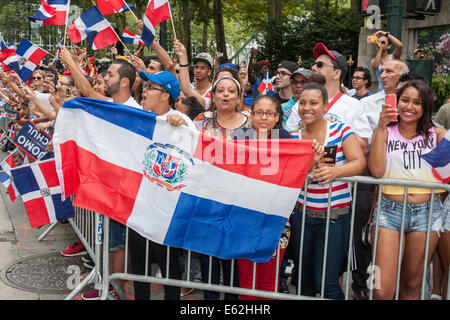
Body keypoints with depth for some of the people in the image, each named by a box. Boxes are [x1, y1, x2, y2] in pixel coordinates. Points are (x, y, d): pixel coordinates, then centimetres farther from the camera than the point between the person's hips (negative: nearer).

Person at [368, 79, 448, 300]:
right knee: (382, 290, -9)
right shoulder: (385, 132, 6)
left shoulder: (436, 134, 9)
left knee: (412, 285, 14)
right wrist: (381, 128, -12)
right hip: (389, 209, -2)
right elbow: (376, 171, -10)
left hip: (426, 212, 2)